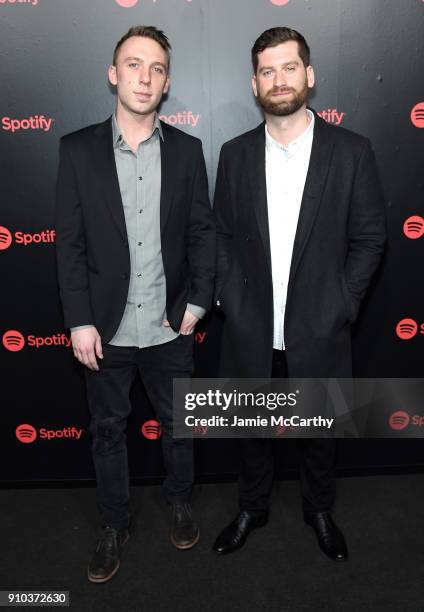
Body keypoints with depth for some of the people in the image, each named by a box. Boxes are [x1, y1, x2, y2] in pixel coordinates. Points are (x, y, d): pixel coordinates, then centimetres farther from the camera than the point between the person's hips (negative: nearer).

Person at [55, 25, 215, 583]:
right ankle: (114, 526, 37)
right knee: (108, 430, 15)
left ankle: (180, 501, 44)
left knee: (177, 422, 17)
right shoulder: (78, 149, -3)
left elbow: (202, 230, 3)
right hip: (106, 327, 0)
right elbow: (69, 241, -4)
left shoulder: (186, 150, 1)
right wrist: (79, 322, -8)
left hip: (170, 325, 1)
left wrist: (198, 300, -4)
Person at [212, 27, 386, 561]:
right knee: (251, 430, 18)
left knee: (318, 432, 19)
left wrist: (339, 309, -10)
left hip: (318, 335, -1)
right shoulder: (235, 154, 2)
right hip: (250, 333, 2)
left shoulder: (351, 151, -4)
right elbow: (222, 235, 4)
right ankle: (252, 508, 44)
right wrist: (230, 301, -6)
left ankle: (319, 511, 46)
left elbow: (368, 239, -3)